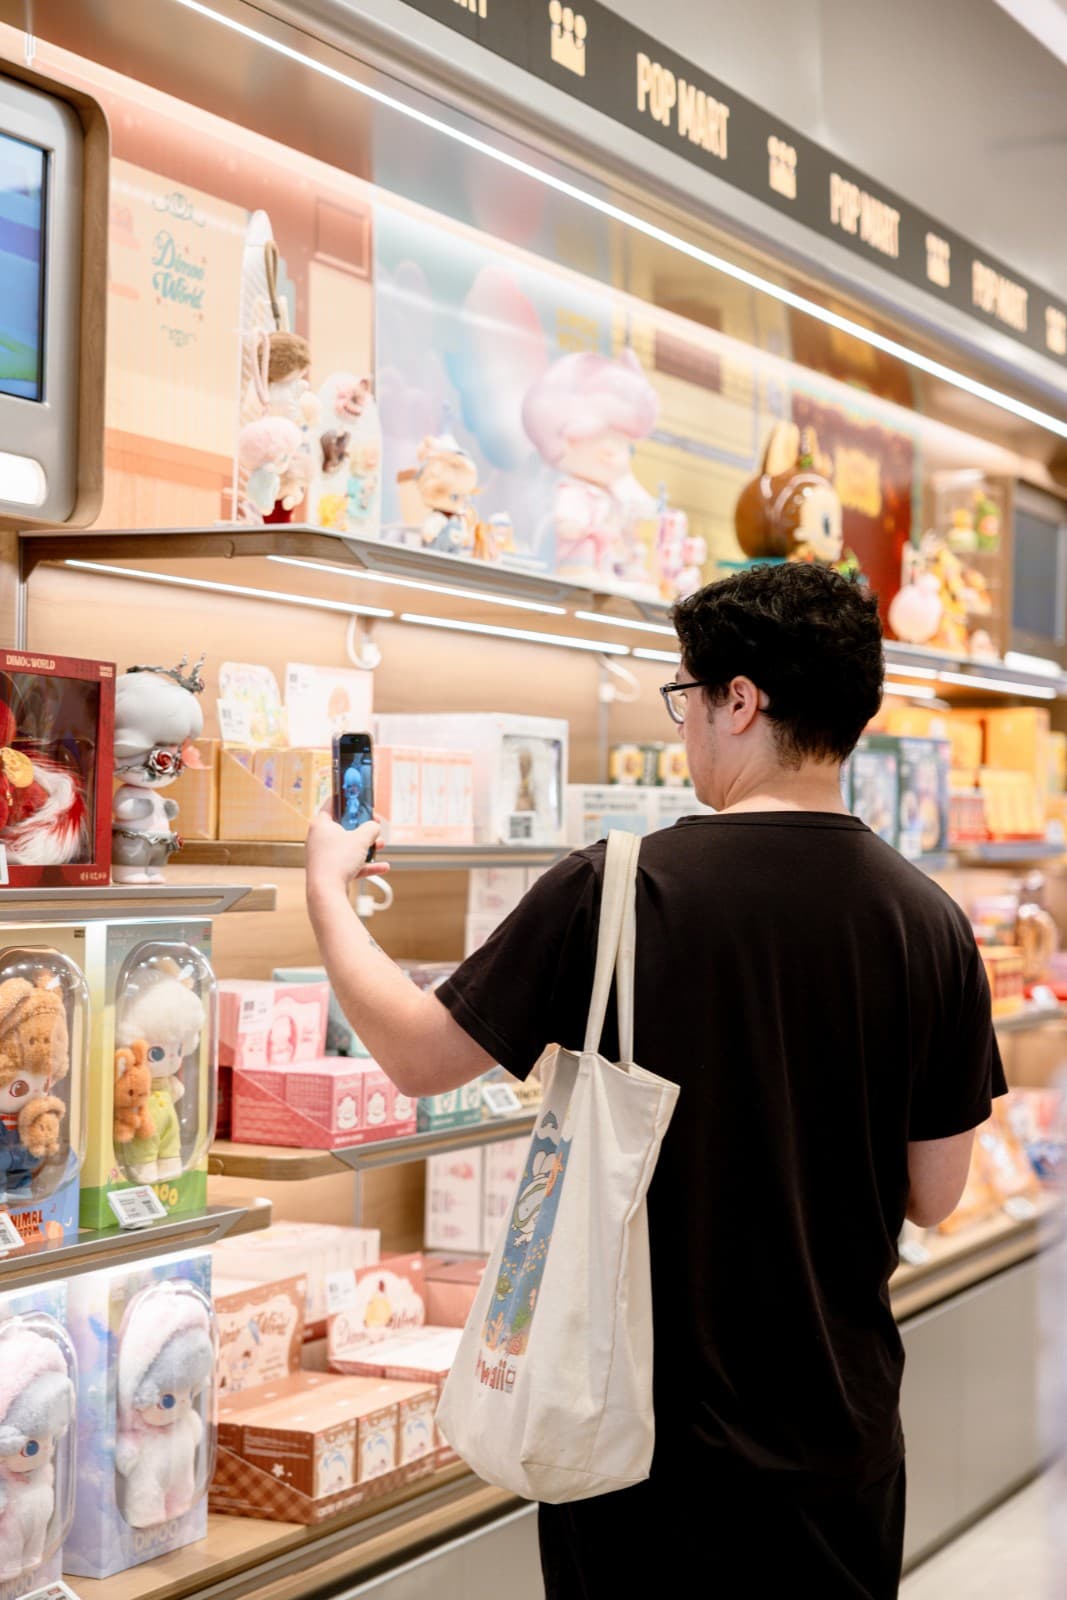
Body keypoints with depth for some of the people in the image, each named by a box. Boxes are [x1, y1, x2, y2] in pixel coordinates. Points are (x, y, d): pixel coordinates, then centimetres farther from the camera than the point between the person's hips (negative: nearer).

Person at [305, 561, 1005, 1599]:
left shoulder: (617, 891, -17)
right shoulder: (931, 924, -7)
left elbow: (417, 1056, -5)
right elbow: (933, 1195, 1)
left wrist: (327, 886, 10)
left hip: (650, 1424, -2)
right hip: (841, 1431, 3)